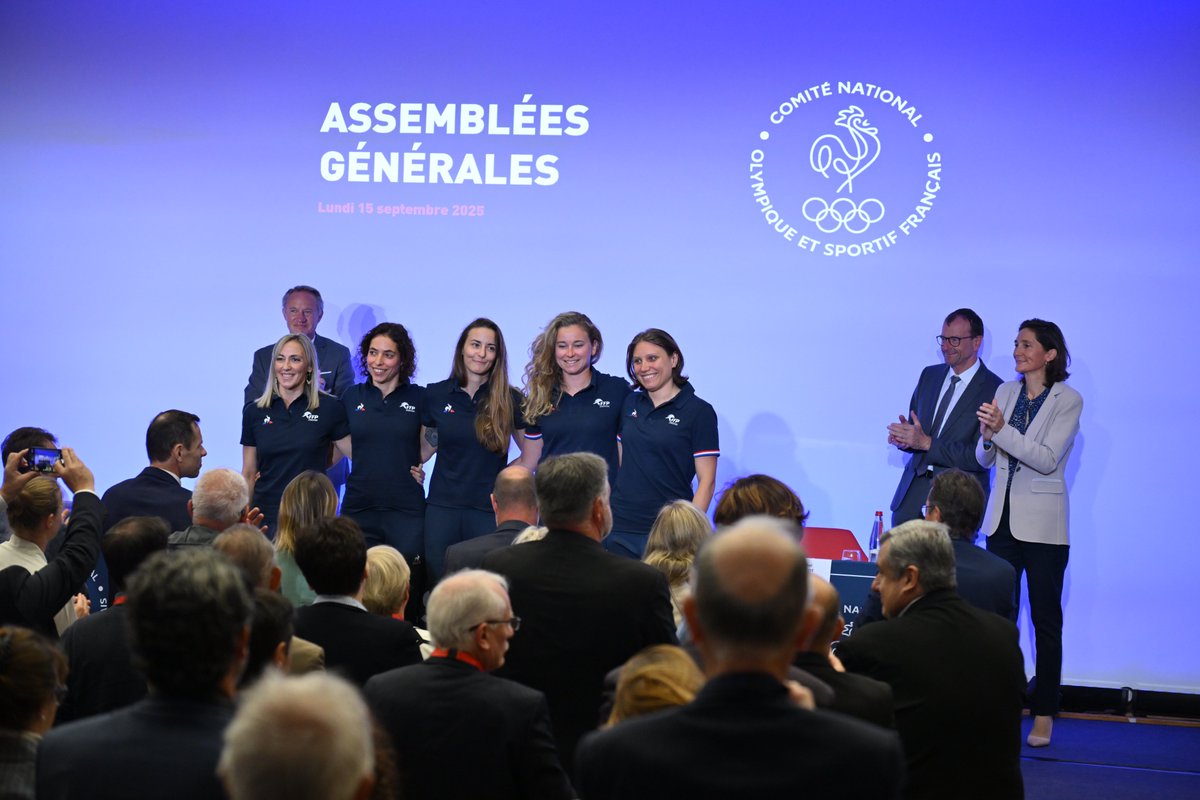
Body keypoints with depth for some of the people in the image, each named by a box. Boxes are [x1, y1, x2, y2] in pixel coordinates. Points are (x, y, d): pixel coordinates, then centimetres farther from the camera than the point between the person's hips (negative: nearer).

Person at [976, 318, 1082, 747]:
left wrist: (1003, 429, -25)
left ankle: (1044, 713, 8)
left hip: (1042, 523, -4)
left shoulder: (1068, 400, -6)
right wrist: (987, 436, -13)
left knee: (1045, 620, 2)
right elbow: (985, 459, 9)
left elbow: (1047, 459, -16)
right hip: (1002, 517, 4)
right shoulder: (1005, 392, 8)